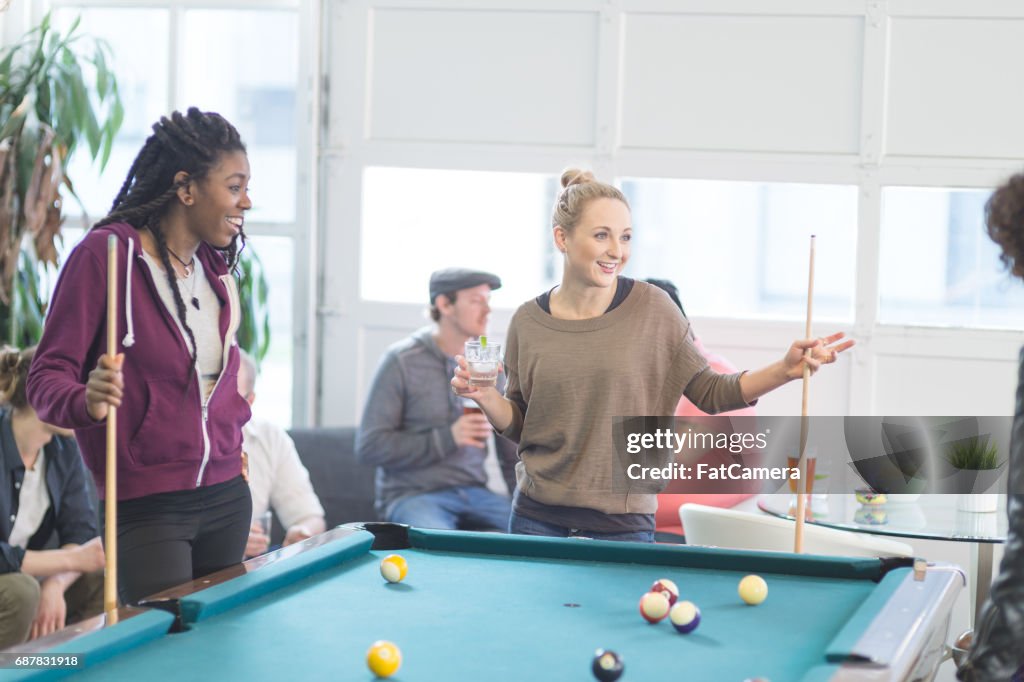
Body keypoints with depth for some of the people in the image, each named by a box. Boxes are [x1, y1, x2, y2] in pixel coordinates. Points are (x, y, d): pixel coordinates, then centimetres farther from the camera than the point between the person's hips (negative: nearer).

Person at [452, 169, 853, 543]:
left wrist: (784, 371, -13)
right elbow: (519, 425, 9)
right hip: (538, 518, 2)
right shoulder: (528, 322, 0)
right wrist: (485, 396, -10)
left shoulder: (651, 308, -5)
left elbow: (709, 393, -1)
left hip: (623, 524, -2)